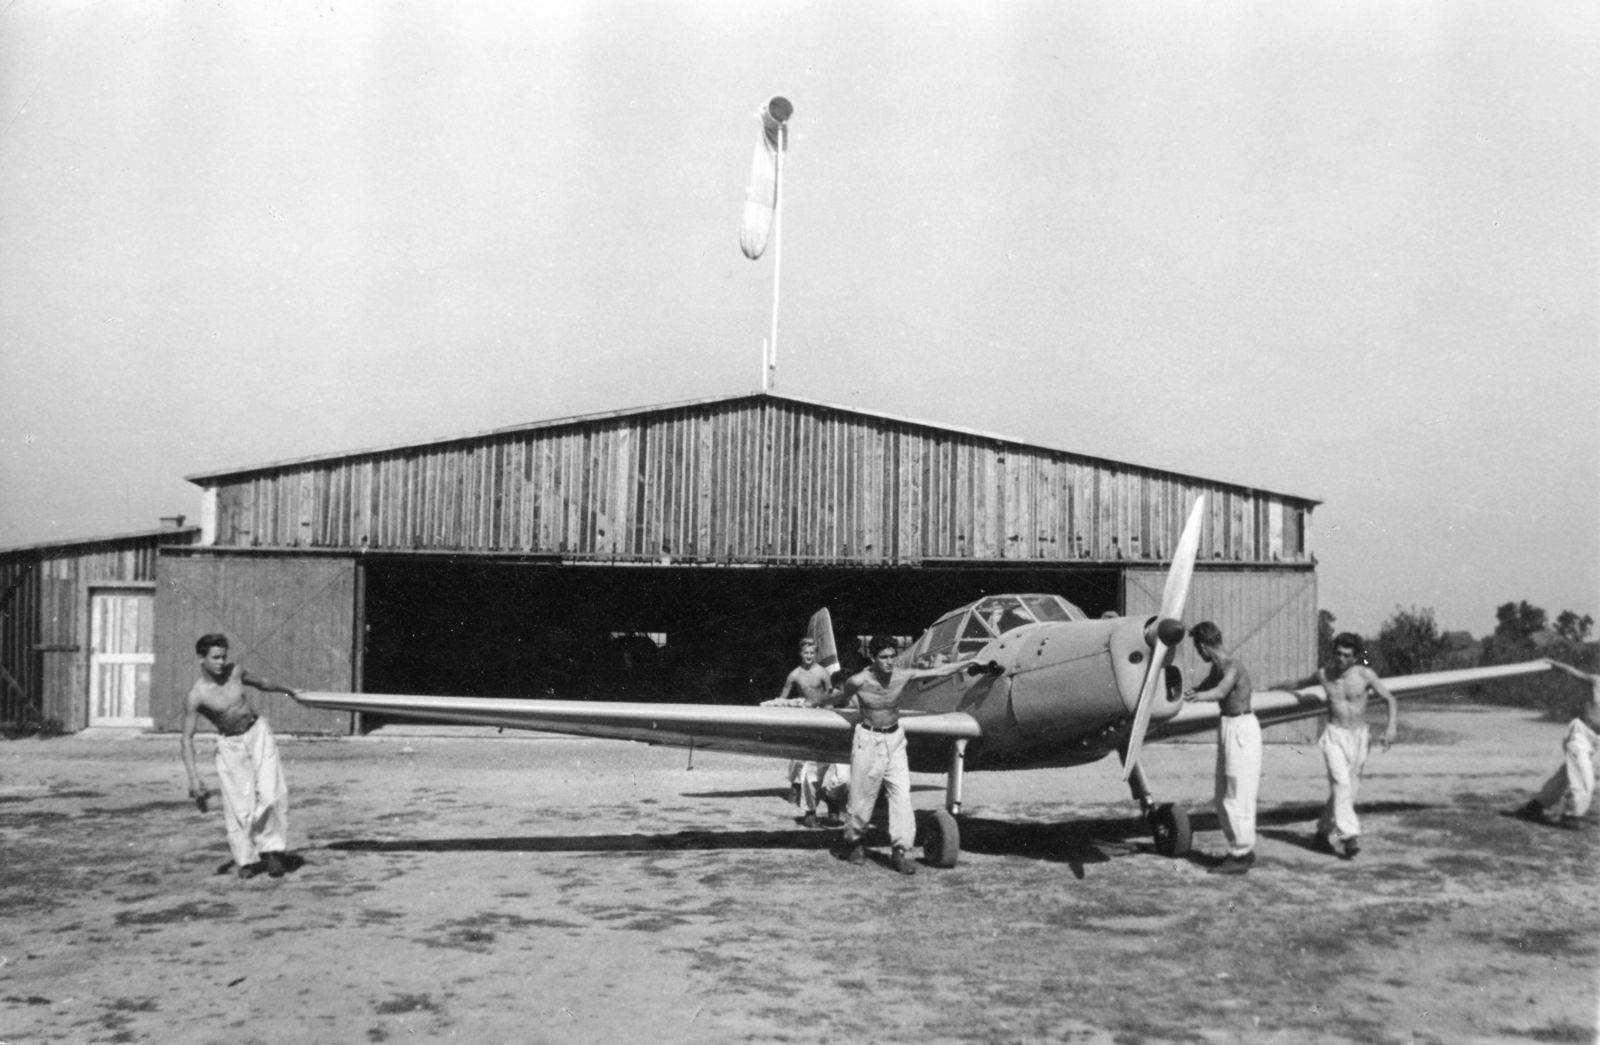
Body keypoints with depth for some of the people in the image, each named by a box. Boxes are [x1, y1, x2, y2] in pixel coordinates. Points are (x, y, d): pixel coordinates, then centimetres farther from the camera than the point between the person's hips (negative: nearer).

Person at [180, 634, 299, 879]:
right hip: (230, 744, -2)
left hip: (258, 732, 3)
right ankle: (246, 859, 11)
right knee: (238, 804, -4)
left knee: (271, 793, -10)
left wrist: (287, 690, 31)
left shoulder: (235, 672, -7)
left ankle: (271, 849, 2)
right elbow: (186, 739, -22)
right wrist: (194, 777, -31)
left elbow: (261, 683, 14)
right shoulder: (196, 696, -19)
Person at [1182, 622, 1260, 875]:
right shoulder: (1217, 667, 8)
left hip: (1241, 729, -10)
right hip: (1228, 728, 10)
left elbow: (1221, 691, -40)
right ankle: (1242, 850, 25)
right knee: (1223, 797, 15)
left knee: (1237, 795, -4)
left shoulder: (1233, 667, -20)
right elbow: (1206, 687, 26)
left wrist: (1197, 697, -58)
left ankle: (1240, 857, 4)